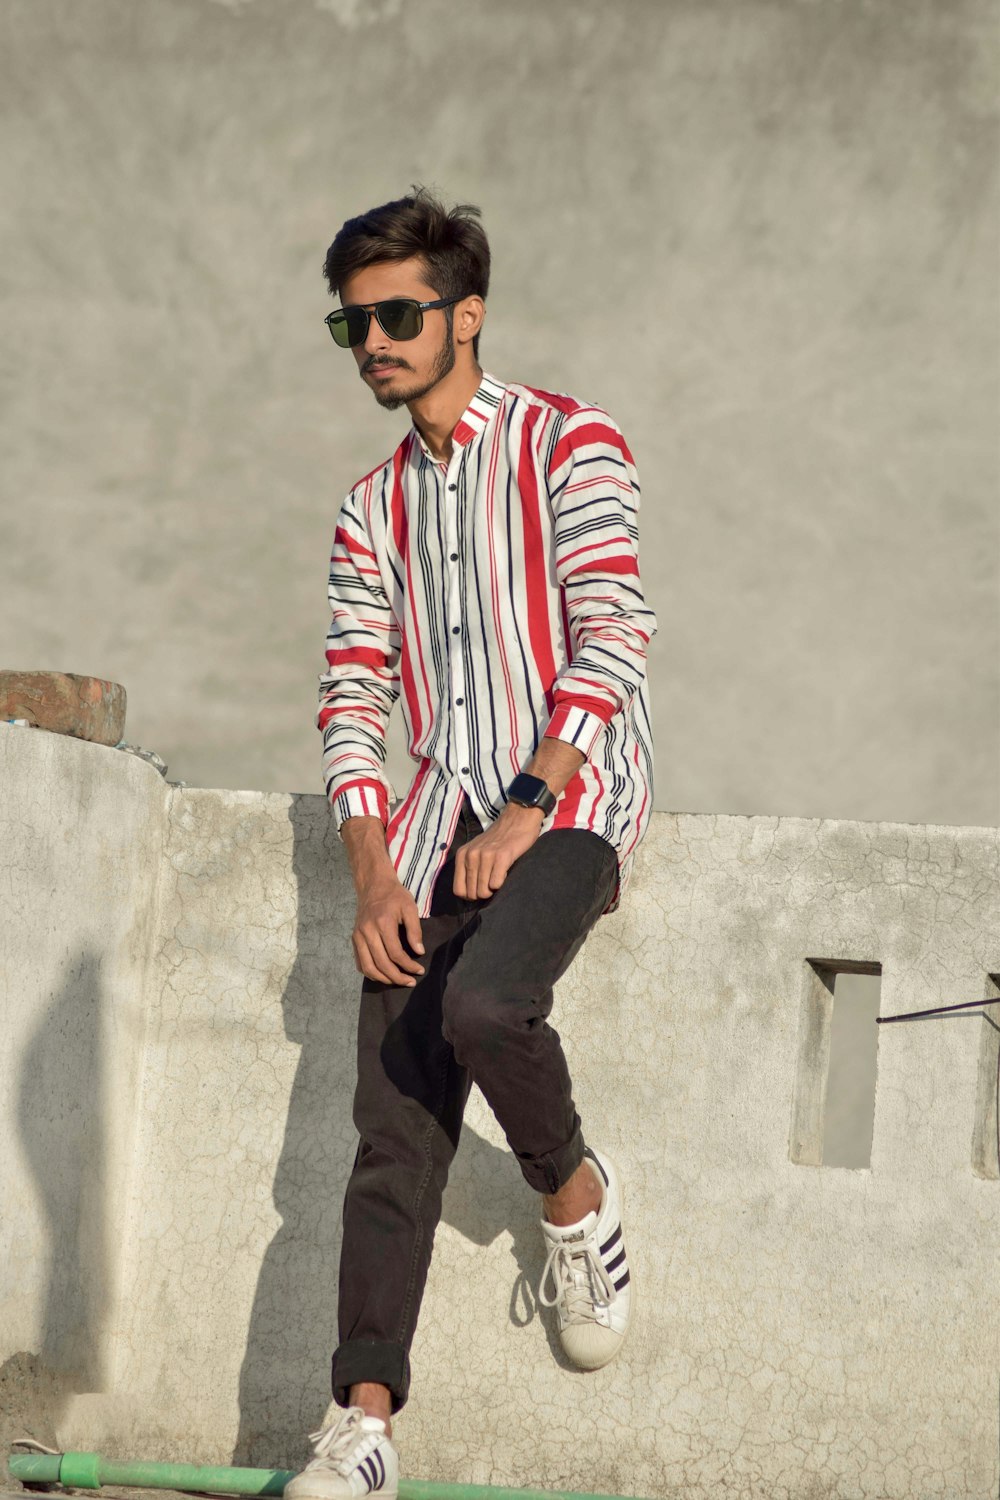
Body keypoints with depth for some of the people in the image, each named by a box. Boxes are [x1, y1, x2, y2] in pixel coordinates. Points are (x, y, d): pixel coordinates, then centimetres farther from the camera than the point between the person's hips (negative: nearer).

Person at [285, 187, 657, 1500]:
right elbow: (351, 700, 13)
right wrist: (374, 882, -1)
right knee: (394, 1130, -4)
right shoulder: (374, 509, 17)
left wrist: (528, 805, -19)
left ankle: (576, 1196, -3)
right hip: (438, 826, 5)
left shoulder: (568, 445, -1)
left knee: (482, 1004, -32)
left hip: (566, 803, -5)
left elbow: (611, 639, -10)